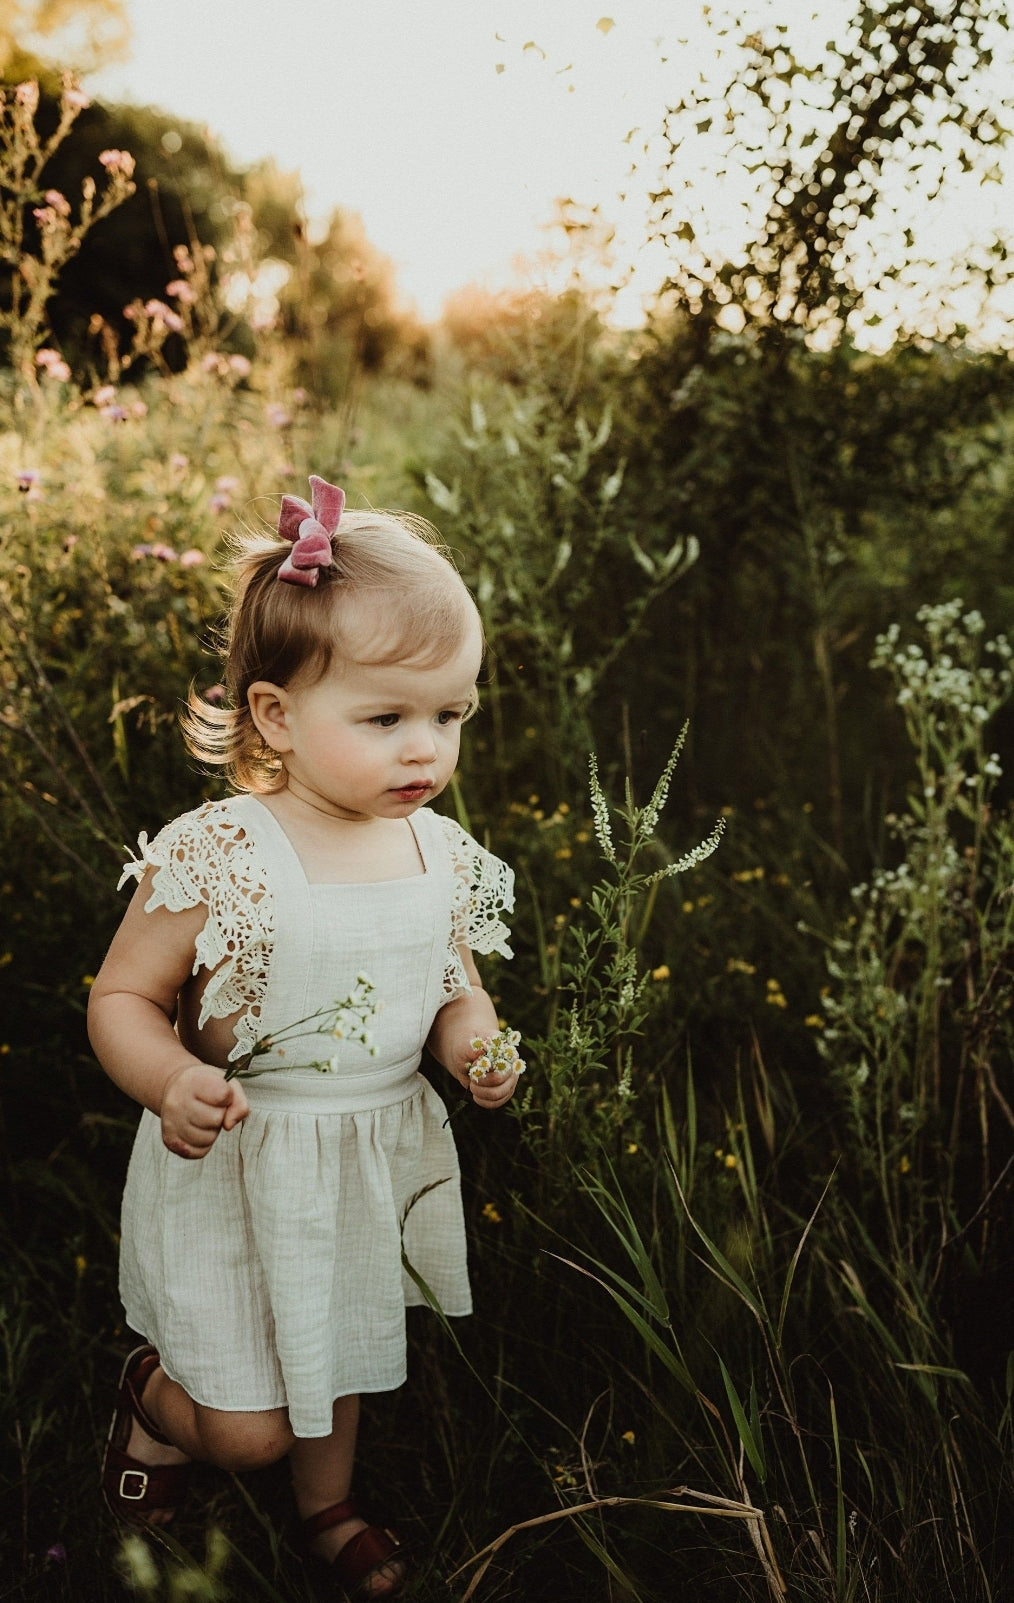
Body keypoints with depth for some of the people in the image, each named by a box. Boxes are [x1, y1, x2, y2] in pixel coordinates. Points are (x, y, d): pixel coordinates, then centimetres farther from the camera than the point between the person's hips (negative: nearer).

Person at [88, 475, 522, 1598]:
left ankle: (328, 1506, 59)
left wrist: (472, 1042, -12)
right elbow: (121, 999, -15)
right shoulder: (217, 856, -24)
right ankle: (158, 1392, 39)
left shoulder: (442, 854, -8)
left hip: (380, 1156, 5)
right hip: (238, 1169, -5)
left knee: (341, 1354, 28)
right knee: (249, 1429, 3)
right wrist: (171, 1083, -34)